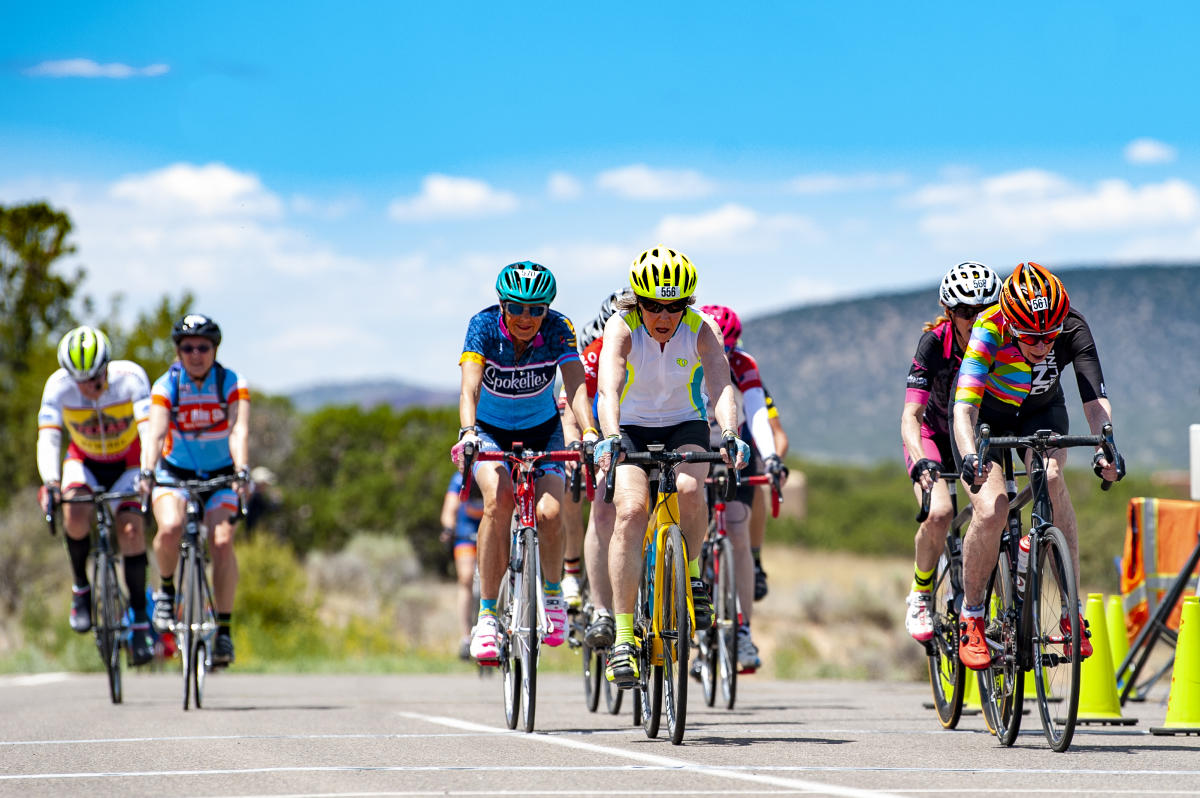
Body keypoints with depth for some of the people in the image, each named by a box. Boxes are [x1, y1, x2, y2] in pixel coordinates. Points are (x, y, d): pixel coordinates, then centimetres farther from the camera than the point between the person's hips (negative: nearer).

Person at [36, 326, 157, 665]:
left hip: (127, 463, -1)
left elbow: (149, 430, -36)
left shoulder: (130, 378, -29)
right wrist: (50, 484, -48)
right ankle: (80, 586, -2)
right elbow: (48, 437, -32)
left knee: (130, 530, -21)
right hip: (84, 462, 1)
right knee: (76, 516, -28)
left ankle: (140, 620, -10)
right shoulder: (58, 386, -25)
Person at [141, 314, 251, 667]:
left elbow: (239, 431, -26)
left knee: (222, 541, -24)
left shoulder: (233, 384, -13)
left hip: (218, 476, 0)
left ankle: (224, 628, -13)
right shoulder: (166, 385, -12)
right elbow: (156, 432, -26)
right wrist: (147, 471, -44)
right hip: (175, 472, 0)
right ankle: (166, 589, 0)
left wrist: (242, 472, -44)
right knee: (170, 528, -30)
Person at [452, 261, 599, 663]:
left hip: (541, 430, 1)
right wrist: (467, 431, -54)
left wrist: (589, 431, -50)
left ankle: (553, 592, 11)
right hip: (490, 430, -1)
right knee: (499, 499, -29)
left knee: (548, 513, -21)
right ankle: (487, 615, -24)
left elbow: (576, 385, -31)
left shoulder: (558, 329, -21)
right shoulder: (483, 326, -24)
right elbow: (469, 386, -35)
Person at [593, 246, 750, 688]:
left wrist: (730, 435, -53)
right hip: (632, 428, -1)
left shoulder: (702, 330, -19)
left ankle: (690, 574, -2)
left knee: (689, 489, -32)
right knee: (631, 510, -26)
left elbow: (721, 386, -33)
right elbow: (608, 389, -38)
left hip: (684, 426, 1)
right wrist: (609, 438, -56)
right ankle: (623, 637, -25)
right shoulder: (622, 327, -22)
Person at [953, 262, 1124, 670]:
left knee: (1051, 478, -30)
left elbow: (1094, 398, -35)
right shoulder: (988, 331, -35)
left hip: (1041, 412, 1)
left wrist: (1105, 449, -54)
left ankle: (1072, 610, -23)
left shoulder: (1072, 329, -29)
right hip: (987, 416, -1)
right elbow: (964, 407, -41)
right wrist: (970, 457, -60)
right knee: (991, 509, -25)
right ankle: (971, 617, -2)